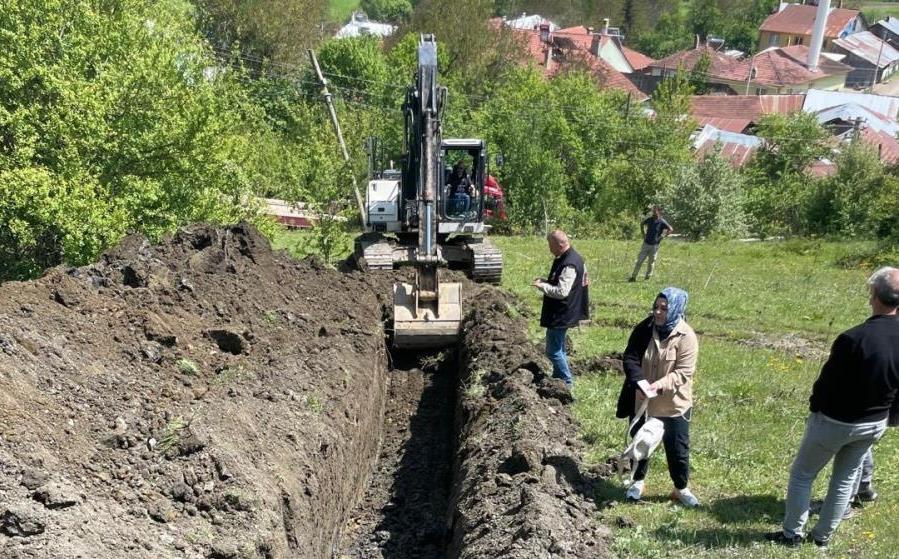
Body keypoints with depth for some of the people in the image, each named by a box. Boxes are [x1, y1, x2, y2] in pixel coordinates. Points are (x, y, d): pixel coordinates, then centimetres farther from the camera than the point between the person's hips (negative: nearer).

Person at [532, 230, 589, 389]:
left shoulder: (569, 265, -26)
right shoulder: (568, 257, 7)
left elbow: (561, 291, -30)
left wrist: (541, 286, -18)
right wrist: (546, 281, 5)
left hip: (560, 315, -11)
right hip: (561, 312, 11)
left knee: (553, 350, -1)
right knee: (558, 347, 21)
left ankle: (567, 380, 10)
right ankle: (559, 376, 33)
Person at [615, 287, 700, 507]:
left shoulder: (686, 337, -17)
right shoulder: (644, 329, -8)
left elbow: (684, 372, -19)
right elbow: (630, 357, -10)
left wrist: (661, 384, -34)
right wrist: (638, 381, -28)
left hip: (674, 405, -3)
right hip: (641, 402, 3)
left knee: (678, 449, 10)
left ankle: (681, 488, 32)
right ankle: (638, 481, 40)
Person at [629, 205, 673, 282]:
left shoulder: (662, 222, -10)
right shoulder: (649, 219, 1)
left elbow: (671, 229, -10)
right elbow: (641, 224, 19)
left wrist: (663, 236, -12)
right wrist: (643, 234, 11)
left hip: (655, 245, -3)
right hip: (646, 243, 3)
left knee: (651, 262, 6)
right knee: (639, 260, 3)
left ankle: (647, 278, 17)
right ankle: (633, 276, 7)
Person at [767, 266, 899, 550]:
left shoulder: (853, 338, -31)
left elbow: (828, 381, -19)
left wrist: (815, 408, -1)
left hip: (835, 421, -5)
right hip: (875, 424, 6)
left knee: (802, 474, 14)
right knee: (845, 479, 22)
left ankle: (792, 534, 23)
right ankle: (822, 536, 33)